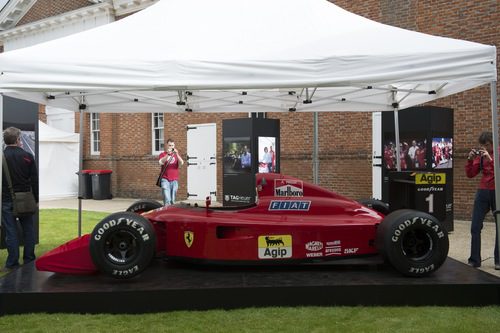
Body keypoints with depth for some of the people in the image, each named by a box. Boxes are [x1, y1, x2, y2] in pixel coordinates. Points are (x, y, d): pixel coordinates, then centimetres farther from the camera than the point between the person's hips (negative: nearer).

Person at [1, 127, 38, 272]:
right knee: (28, 230, 11)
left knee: (11, 232, 3)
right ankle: (29, 260, 16)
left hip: (7, 201, -1)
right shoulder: (27, 156, -2)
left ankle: (12, 263, 7)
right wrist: (36, 200, 7)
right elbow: (34, 180, 0)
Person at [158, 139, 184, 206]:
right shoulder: (163, 154, 8)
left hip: (174, 180, 2)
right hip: (165, 179, -2)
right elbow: (161, 162, -12)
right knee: (167, 200, -14)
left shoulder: (177, 154, 15)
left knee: (173, 200, 4)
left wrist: (176, 154, -17)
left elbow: (181, 163, -3)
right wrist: (168, 154, -23)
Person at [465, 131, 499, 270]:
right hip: (483, 192, 3)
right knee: (475, 227, 0)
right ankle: (474, 260, 6)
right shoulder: (480, 155, 7)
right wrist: (470, 159, -9)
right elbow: (470, 174, 4)